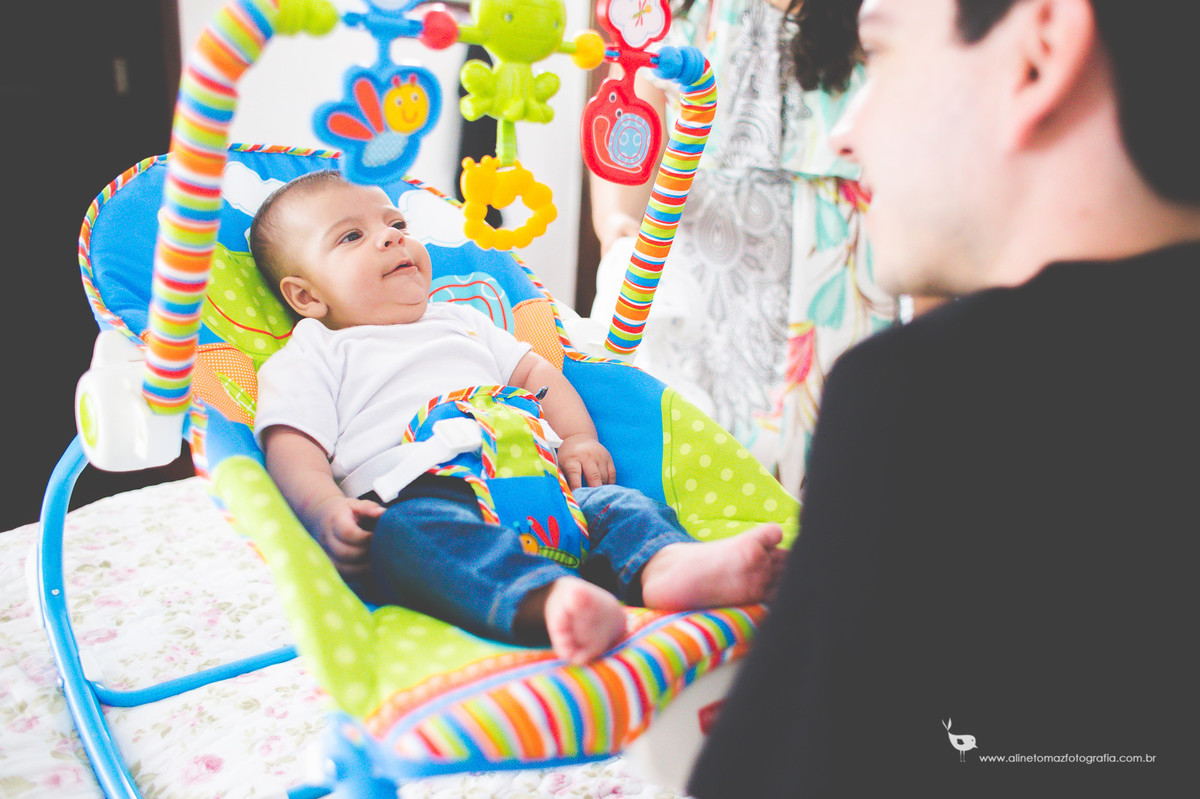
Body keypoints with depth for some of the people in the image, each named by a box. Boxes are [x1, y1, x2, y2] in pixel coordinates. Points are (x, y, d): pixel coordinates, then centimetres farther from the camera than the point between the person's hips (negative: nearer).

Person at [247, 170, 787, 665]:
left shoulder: (461, 322, 35)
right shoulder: (308, 359, 17)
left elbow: (534, 371, 34)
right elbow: (293, 450, 4)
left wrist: (578, 439, 14)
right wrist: (326, 512, -19)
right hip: (416, 496, -6)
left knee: (615, 501, -17)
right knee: (410, 533, -39)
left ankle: (666, 564, -47)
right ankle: (547, 600, -63)